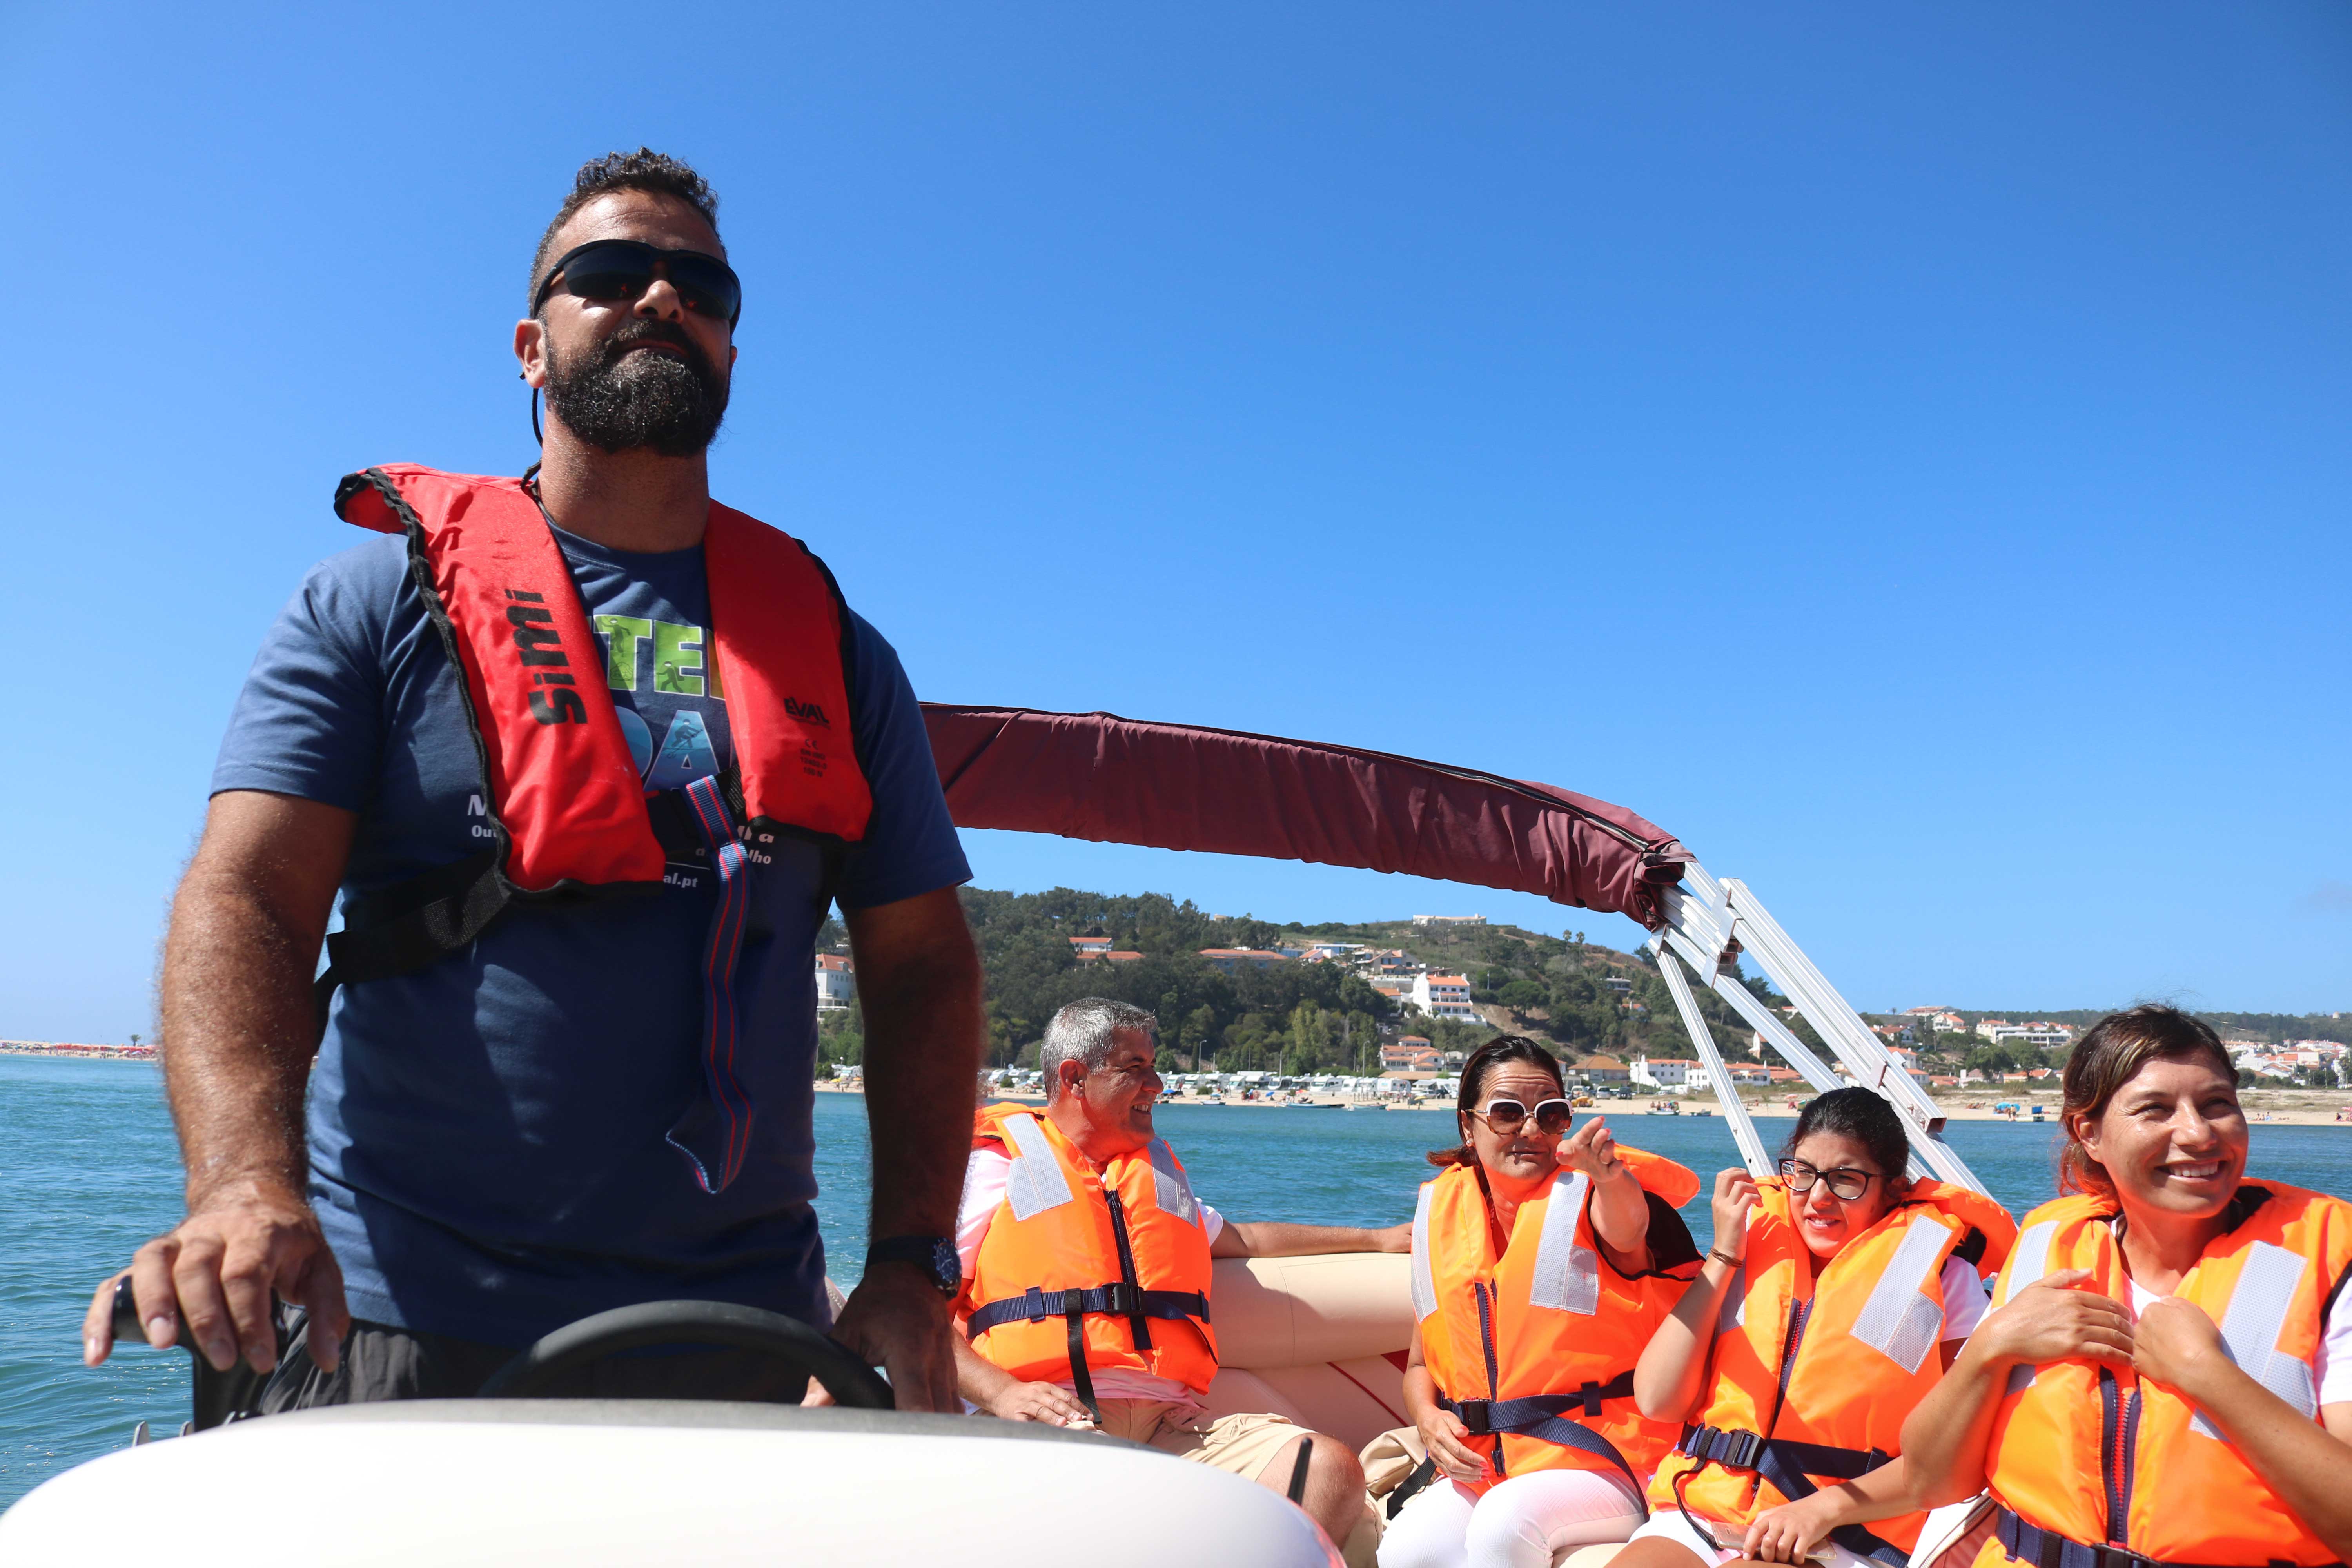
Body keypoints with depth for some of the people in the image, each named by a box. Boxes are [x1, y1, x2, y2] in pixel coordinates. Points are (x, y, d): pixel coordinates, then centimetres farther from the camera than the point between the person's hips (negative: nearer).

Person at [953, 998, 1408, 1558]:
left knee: (1334, 1472, -22)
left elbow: (1239, 1238, 47)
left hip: (1173, 1426, 6)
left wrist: (1376, 1239, 49)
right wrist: (1001, 1391, -15)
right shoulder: (993, 1160, 12)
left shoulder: (1159, 1168, 32)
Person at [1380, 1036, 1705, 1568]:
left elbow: (1627, 1226, -33)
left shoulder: (1586, 1192, -5)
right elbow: (1421, 1365, 15)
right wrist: (1428, 1417, -7)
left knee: (1506, 1521, -32)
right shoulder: (1443, 1212, 7)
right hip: (1479, 1467, 4)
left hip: (1600, 1462, -3)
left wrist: (1613, 1178, -56)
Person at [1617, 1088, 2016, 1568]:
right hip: (1702, 1518, 3)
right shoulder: (1757, 1243, 12)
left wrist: (1825, 1508, -16)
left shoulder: (1938, 1272, 3)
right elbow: (1657, 1401, 3)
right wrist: (1723, 1257, 1)